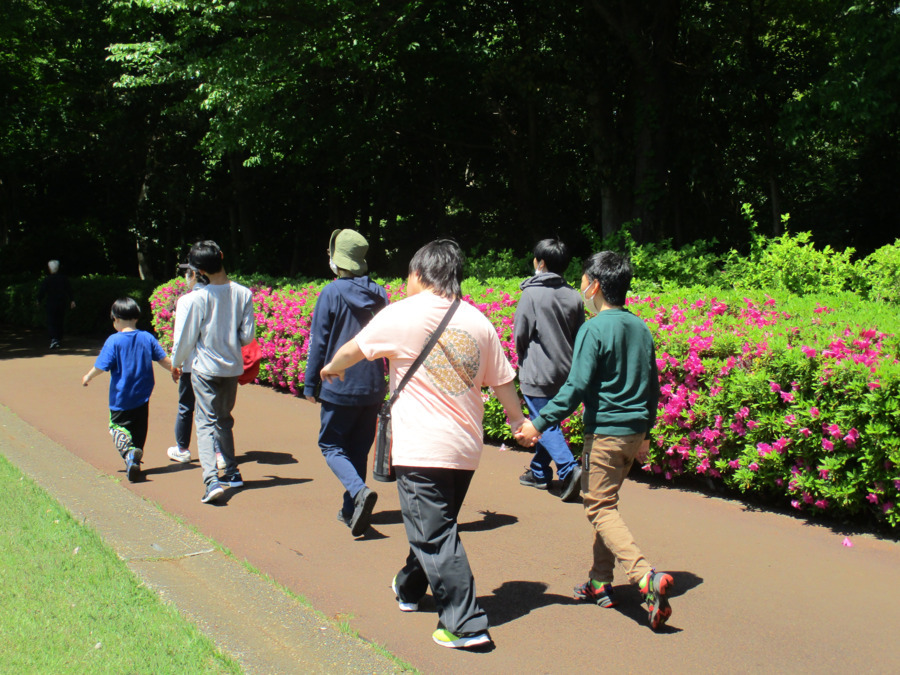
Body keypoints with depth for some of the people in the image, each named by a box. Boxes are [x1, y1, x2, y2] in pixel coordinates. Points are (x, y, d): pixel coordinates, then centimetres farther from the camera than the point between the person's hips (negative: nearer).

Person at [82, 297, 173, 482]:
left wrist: (88, 377, 8)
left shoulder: (114, 340, -11)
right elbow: (164, 360, 6)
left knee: (117, 426, 5)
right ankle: (135, 461, 20)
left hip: (120, 398, -4)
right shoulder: (147, 338, 0)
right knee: (139, 430, 16)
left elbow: (101, 366, -11)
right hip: (142, 397, 4)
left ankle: (129, 452, -23)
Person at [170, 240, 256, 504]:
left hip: (205, 368, -4)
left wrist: (176, 363, 9)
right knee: (224, 420, 22)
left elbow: (185, 338, -8)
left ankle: (212, 479, -21)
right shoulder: (243, 294, -7)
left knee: (206, 422, -5)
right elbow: (247, 335, -1)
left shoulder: (195, 299, -17)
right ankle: (231, 472, 30)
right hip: (232, 367, 4)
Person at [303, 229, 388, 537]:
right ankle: (351, 510, 20)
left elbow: (318, 343, -7)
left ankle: (359, 491, -17)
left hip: (339, 387, -5)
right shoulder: (380, 294, 3)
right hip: (373, 388, 5)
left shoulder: (331, 293, -10)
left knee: (331, 445, 7)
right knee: (359, 449, 16)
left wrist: (310, 384, 1)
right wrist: (389, 381, 18)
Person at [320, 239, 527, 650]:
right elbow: (502, 381, 10)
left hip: (421, 450, -6)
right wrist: (518, 421, 27)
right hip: (465, 448, 6)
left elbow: (353, 350, 7)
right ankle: (409, 587, 43)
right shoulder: (478, 322, 5)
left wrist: (331, 368, 29)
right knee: (435, 524, 22)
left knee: (434, 535, -2)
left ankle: (467, 625, -5)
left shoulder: (402, 315, -6)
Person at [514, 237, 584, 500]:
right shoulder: (574, 297, 2)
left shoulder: (531, 294, -12)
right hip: (564, 371, 6)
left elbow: (520, 333, -7)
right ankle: (539, 472, 28)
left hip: (538, 372, -6)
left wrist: (523, 361, 10)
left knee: (544, 425, -1)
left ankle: (569, 469, -18)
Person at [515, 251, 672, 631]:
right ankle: (600, 583, 23)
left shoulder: (594, 330, -13)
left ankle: (647, 578, -20)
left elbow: (576, 388, -18)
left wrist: (540, 424, -15)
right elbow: (652, 388, 16)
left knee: (600, 508, -4)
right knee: (605, 503, 18)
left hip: (605, 433, -8)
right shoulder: (641, 329, 10)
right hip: (635, 432, 8)